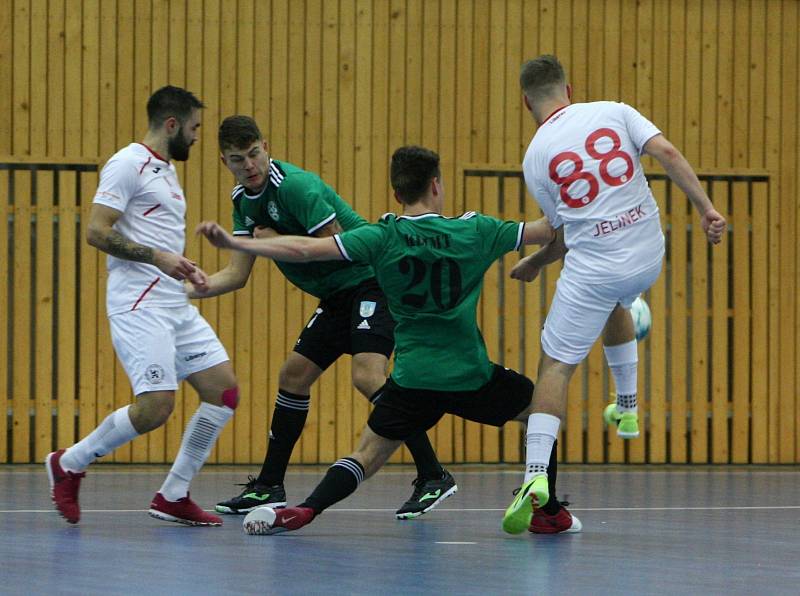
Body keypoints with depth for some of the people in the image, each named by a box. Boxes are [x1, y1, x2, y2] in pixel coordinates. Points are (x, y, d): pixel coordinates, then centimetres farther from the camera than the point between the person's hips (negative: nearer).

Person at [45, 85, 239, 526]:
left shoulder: (165, 171, 21)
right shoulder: (128, 165, -9)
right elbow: (96, 232, -16)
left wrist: (183, 268, 13)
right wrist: (157, 256, -19)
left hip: (176, 305, 10)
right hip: (139, 304, -10)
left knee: (223, 389, 2)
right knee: (156, 406, -16)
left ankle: (173, 495, 9)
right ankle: (68, 464, 4)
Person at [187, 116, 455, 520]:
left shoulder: (296, 186, -20)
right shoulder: (244, 201, 7)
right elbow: (237, 274, 6)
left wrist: (278, 242, -17)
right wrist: (194, 288, -11)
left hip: (372, 280, -9)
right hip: (338, 297, 10)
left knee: (367, 376, -24)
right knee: (293, 376, 9)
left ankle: (432, 477, -22)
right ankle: (269, 486, 18)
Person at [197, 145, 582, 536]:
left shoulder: (383, 237, -3)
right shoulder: (475, 232, -2)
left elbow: (306, 249, -11)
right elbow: (545, 231, 8)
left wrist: (234, 243, -8)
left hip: (412, 379, 0)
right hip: (471, 375, 0)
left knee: (368, 455, 7)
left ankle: (305, 510, -17)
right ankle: (548, 513, 22)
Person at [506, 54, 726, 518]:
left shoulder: (536, 157, 3)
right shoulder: (614, 112, 5)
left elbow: (563, 230, 10)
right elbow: (667, 153, -8)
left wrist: (532, 264, 29)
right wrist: (706, 208, -8)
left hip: (592, 269, -3)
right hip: (649, 257, 3)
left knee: (556, 366, 1)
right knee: (616, 304, 38)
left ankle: (537, 474, -13)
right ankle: (627, 405, 38)